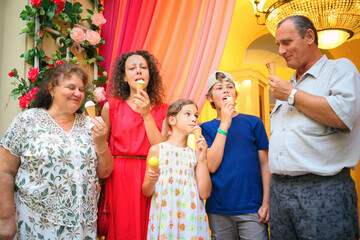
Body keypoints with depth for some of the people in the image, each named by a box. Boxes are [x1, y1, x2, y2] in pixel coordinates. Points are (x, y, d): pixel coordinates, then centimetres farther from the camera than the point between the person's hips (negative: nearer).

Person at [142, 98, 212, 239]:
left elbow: (205, 194, -2)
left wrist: (202, 159, -8)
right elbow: (146, 192, 3)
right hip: (164, 216, -2)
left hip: (191, 217, 2)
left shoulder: (195, 153, 4)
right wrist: (151, 181, -18)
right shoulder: (157, 150, -2)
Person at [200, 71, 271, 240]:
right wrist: (224, 125, -12)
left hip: (252, 208, 0)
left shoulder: (253, 122, 3)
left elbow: (265, 164, 3)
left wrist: (266, 202, -4)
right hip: (218, 209, 1)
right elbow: (212, 166, -10)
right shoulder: (206, 128, 4)